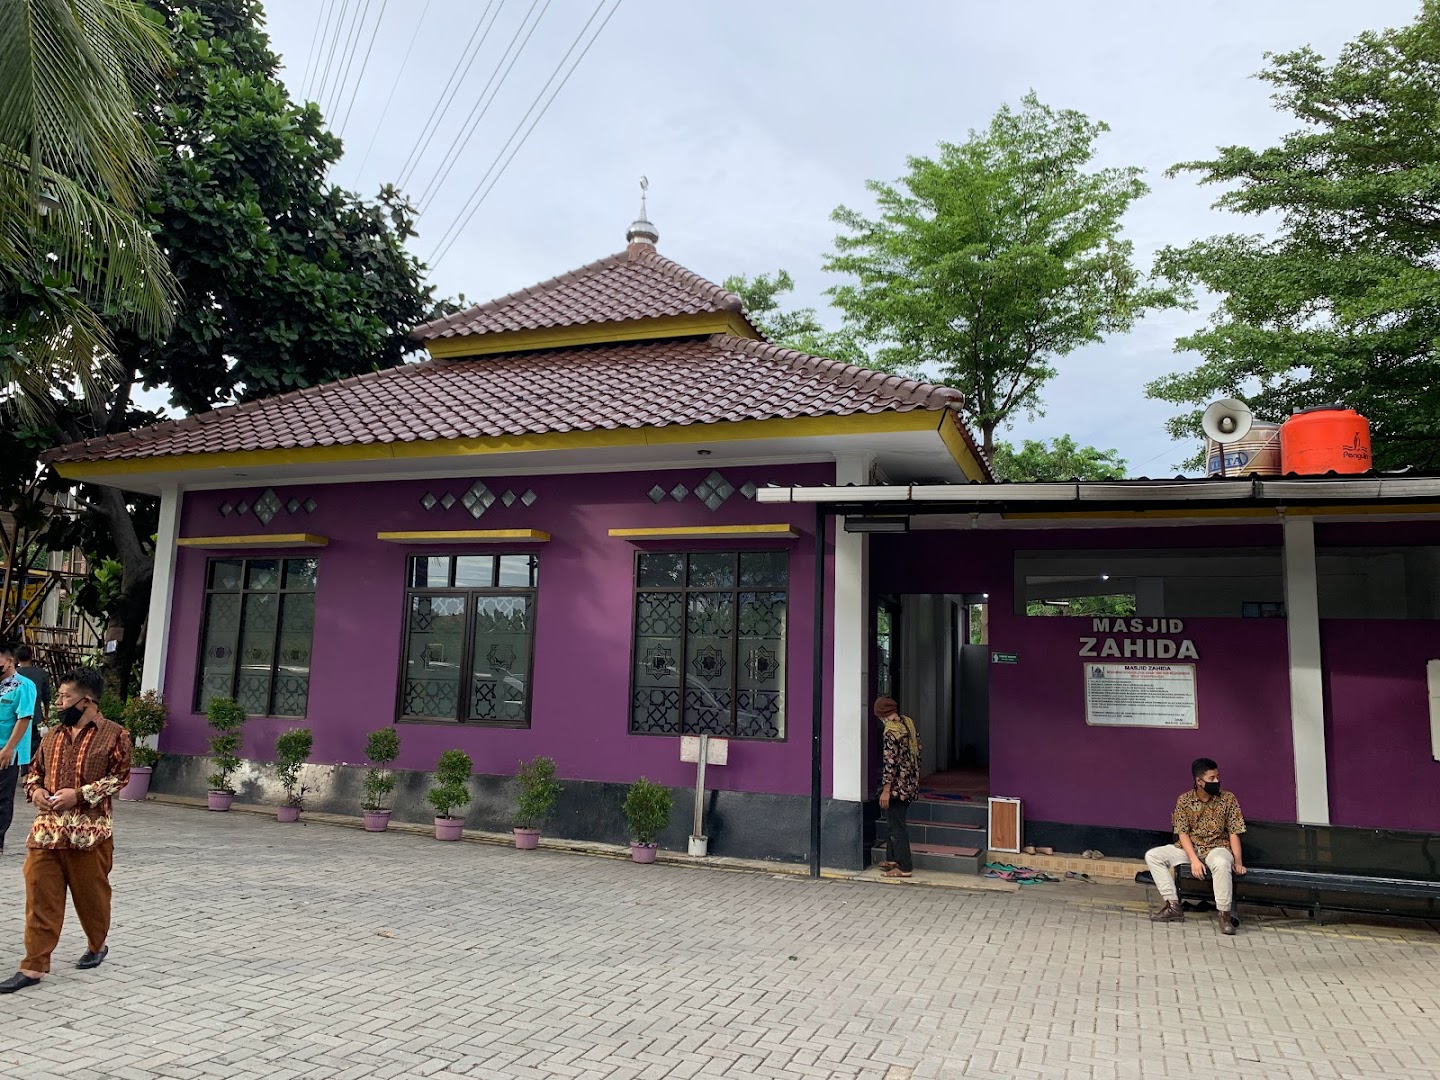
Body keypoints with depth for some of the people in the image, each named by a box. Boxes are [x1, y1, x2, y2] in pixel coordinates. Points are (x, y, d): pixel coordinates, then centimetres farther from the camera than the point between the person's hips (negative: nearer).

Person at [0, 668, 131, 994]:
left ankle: (97, 946, 32)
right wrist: (35, 790, -2)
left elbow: (119, 777, -10)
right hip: (46, 829, 4)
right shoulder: (53, 734, 11)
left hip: (89, 832, -4)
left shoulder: (114, 734, -6)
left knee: (91, 894, 10)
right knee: (40, 897, 1)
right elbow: (35, 769, 19)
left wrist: (80, 794, -18)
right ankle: (34, 966, 7)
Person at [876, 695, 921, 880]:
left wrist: (886, 790, -18)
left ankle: (905, 868, 8)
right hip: (911, 783, 9)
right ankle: (892, 859, 30)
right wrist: (915, 775, 22)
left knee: (897, 826, 2)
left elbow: (891, 762, -23)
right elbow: (918, 748, 12)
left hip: (898, 786, -9)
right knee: (892, 821, 21)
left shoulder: (891, 732, -21)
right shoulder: (908, 722, 4)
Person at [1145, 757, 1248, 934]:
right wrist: (1194, 860, -20)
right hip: (1189, 848, 3)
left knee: (1222, 863, -40)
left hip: (1217, 848, -3)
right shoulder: (1184, 800, -4)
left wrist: (1238, 862, -16)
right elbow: (1182, 833, -7)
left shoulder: (1228, 798, -7)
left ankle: (1224, 914, -29)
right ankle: (1173, 905, -11)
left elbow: (1234, 832, -6)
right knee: (1152, 855, -13)